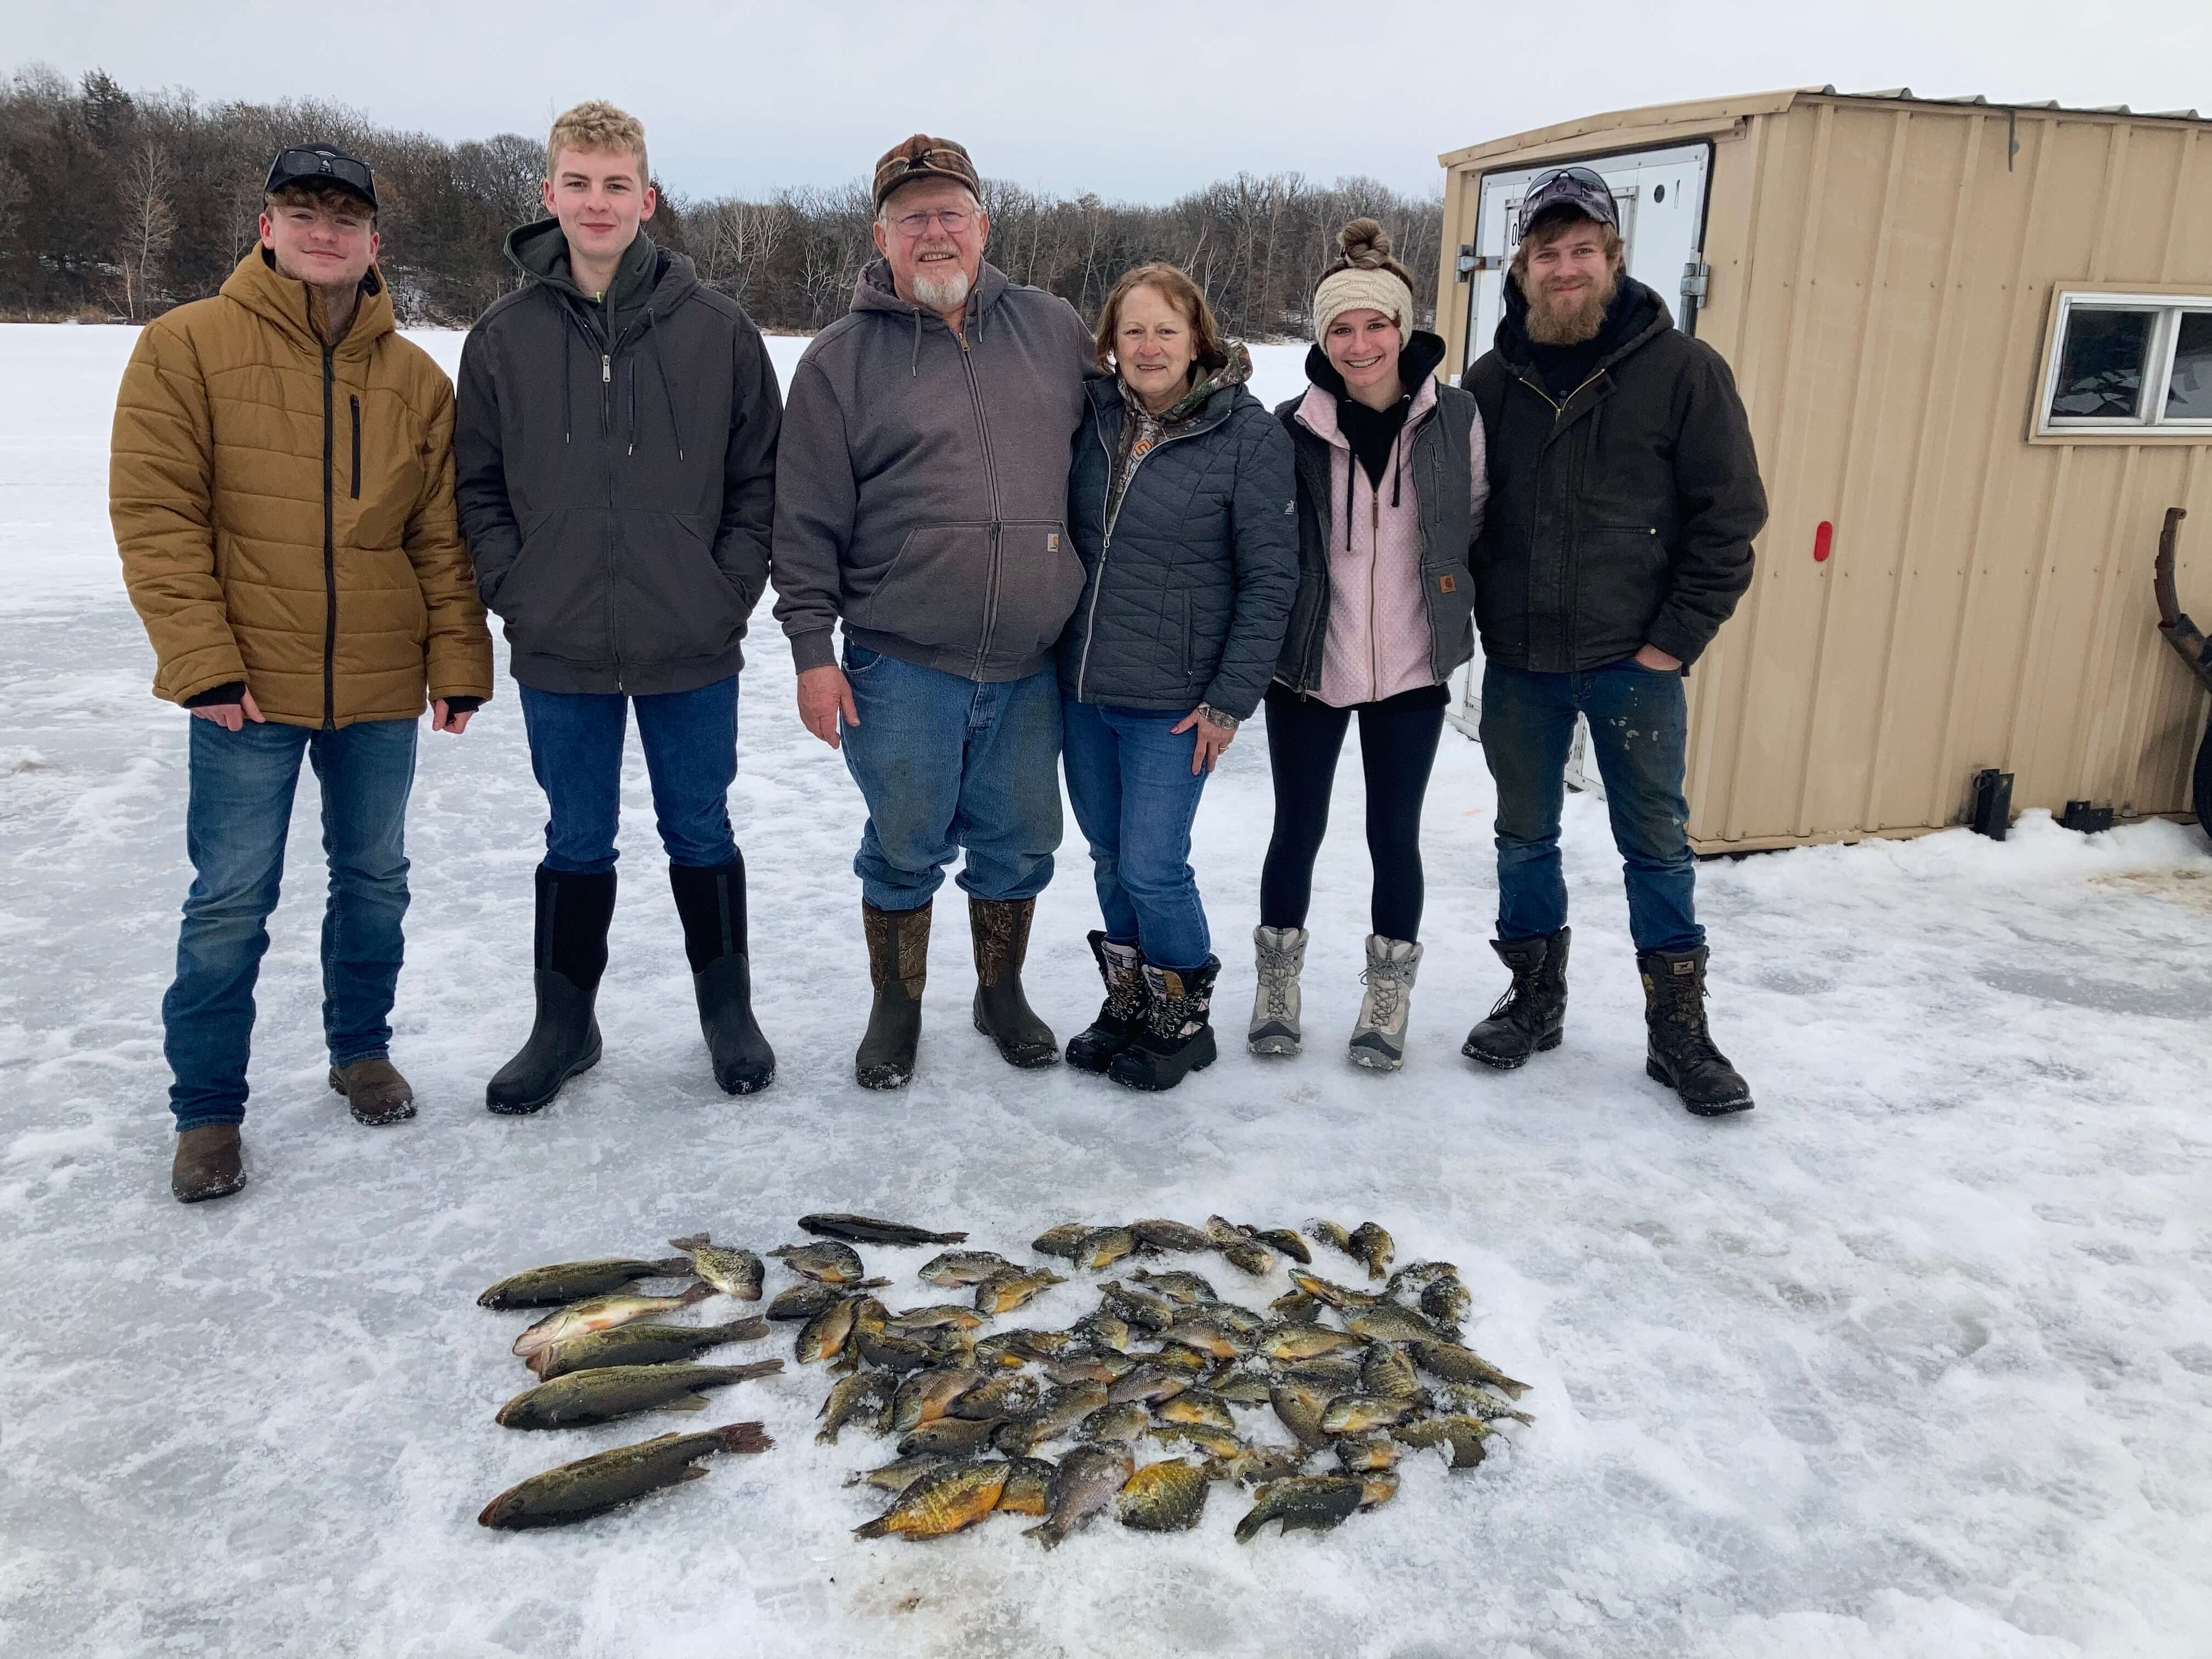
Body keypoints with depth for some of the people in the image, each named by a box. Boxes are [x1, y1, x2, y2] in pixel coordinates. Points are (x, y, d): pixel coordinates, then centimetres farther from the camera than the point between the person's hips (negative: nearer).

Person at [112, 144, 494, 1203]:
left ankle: (361, 1049, 34)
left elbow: (445, 537, 6)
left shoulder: (416, 379, 6)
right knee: (231, 900, 2)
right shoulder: (187, 347, -3)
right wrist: (202, 661, -14)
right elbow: (154, 513, -8)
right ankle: (207, 1110, 16)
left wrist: (459, 661, 0)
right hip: (247, 687, -3)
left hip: (381, 688, 3)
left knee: (375, 877, 15)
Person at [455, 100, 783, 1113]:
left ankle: (728, 1012, 29)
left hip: (692, 650, -1)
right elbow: (477, 488, 6)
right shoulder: (503, 337, 1)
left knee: (701, 834, 12)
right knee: (577, 844, 14)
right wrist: (516, 593, -4)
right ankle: (565, 1023, 29)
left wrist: (731, 589, -6)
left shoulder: (716, 330, -3)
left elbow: (762, 474, 1)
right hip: (558, 653, 1)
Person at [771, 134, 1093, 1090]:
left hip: (1029, 661, 3)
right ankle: (895, 1010, 28)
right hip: (900, 663, -2)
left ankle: (1002, 995, 35)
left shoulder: (1053, 330, 7)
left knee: (1019, 845, 13)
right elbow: (807, 520, -1)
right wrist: (812, 650, -6)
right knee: (906, 850, 8)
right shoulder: (842, 359, -1)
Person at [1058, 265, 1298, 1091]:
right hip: (1081, 689, 5)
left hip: (1172, 702, -5)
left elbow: (1271, 577, -9)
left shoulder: (1249, 433, -10)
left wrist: (1231, 700, -12)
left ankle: (1183, 1018, 21)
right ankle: (1128, 1002, 34)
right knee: (1110, 860, 15)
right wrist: (1051, 651, 7)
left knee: (1152, 869, -3)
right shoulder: (1093, 416, 2)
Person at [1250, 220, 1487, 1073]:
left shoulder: (1454, 418, -5)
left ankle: (1389, 994, 28)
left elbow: (1479, 527, 8)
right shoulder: (1294, 427, -7)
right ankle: (1278, 982, 31)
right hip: (1308, 665, 0)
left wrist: (1474, 622, 9)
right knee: (1298, 827, 10)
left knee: (1394, 834, 8)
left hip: (1411, 670, 1)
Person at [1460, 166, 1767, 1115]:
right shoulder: (1492, 380, 4)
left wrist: (1678, 639, -9)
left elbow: (1729, 514, -5)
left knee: (1657, 846, 6)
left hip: (1633, 662, -3)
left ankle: (1679, 1032, 18)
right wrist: (1478, 618, 2)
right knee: (1525, 837, 13)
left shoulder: (1681, 370, -5)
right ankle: (1535, 1000, 30)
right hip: (1518, 663, 3)